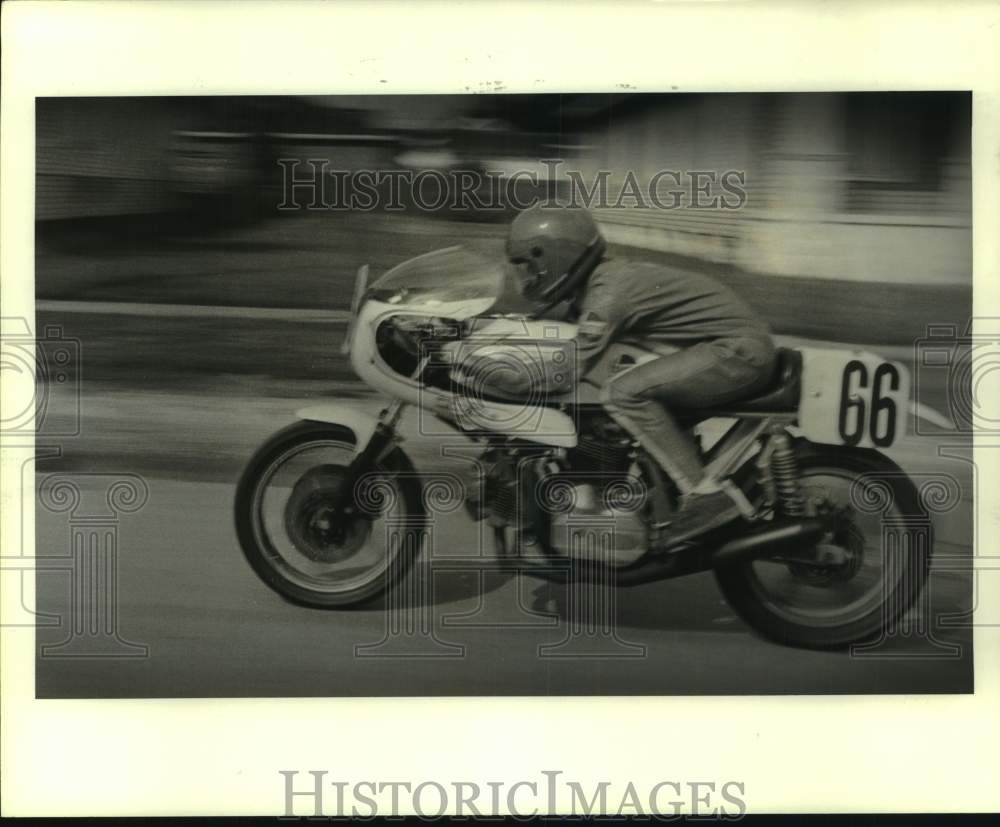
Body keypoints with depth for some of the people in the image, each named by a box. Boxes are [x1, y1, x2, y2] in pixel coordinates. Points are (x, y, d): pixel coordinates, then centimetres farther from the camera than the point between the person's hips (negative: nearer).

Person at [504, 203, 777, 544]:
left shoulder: (608, 292, -18)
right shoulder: (603, 277, 11)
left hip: (738, 349, -11)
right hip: (743, 344, 11)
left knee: (624, 393, -22)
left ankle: (705, 495, -21)